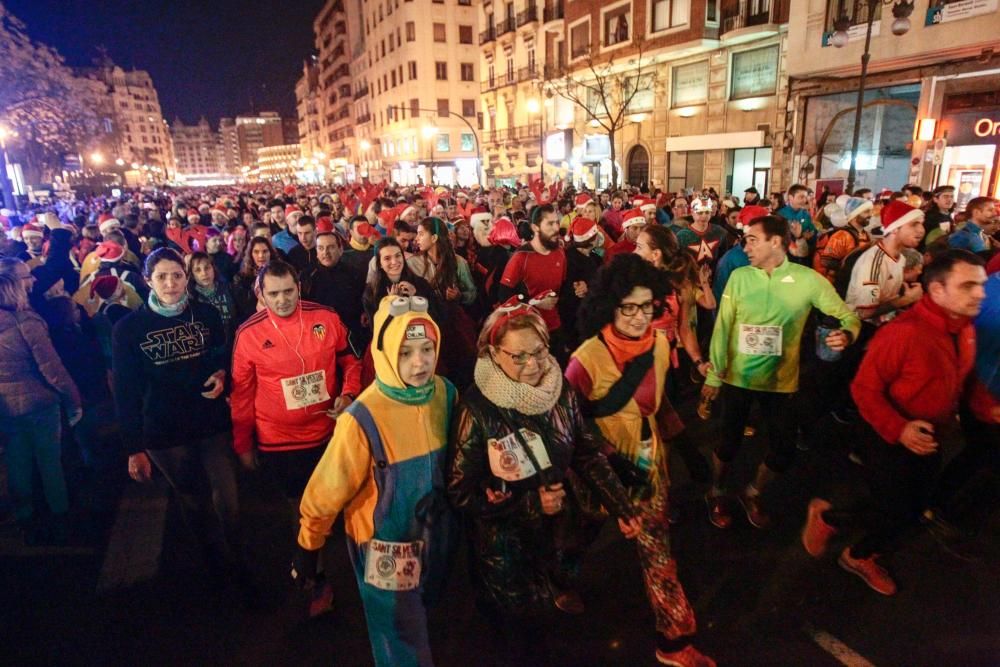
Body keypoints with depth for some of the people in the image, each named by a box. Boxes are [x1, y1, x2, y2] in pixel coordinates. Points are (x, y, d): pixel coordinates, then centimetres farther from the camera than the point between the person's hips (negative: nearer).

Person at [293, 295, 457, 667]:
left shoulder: (445, 393, -15)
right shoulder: (364, 417, -30)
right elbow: (329, 487, -19)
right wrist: (307, 549, -7)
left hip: (434, 529, 6)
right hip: (385, 540, -5)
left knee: (428, 607, 33)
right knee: (401, 634, 16)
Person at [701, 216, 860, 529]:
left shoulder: (808, 279, -8)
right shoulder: (739, 276, -6)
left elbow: (847, 315, -3)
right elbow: (722, 327, -5)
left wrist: (846, 333, -28)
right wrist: (713, 374, -7)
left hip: (780, 380, 1)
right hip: (738, 377, -1)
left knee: (784, 449, 8)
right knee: (730, 442, 8)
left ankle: (752, 493, 36)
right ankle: (715, 494, 35)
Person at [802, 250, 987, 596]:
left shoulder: (965, 330, -4)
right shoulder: (903, 332, -29)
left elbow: (961, 380, 12)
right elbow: (864, 388, -25)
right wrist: (898, 429, -33)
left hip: (930, 439, 8)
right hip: (891, 438, -8)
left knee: (913, 509, 19)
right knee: (892, 513, 0)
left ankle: (861, 556, 42)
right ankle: (826, 515, 28)